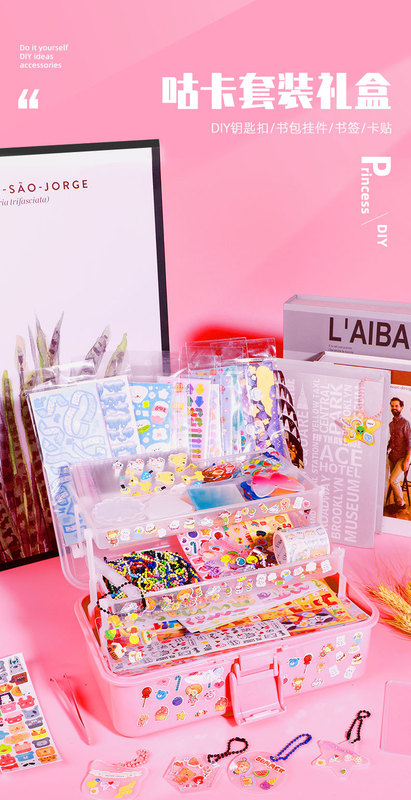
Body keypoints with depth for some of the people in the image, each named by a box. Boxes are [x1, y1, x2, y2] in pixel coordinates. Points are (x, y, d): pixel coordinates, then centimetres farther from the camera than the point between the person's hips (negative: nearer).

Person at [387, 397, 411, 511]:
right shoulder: (391, 424, 12)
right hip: (392, 457, 6)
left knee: (393, 480, -15)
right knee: (396, 481, 10)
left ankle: (401, 504, 1)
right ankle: (396, 505, 20)